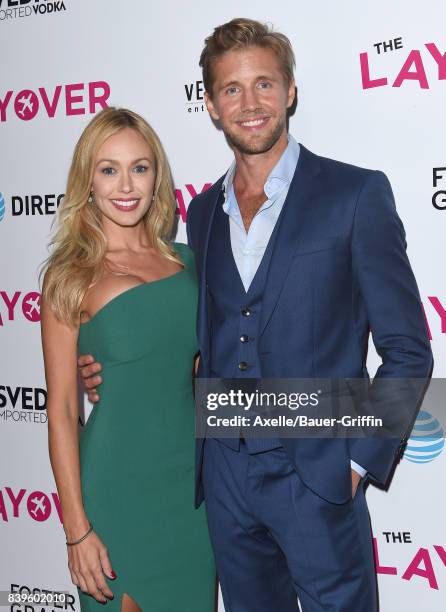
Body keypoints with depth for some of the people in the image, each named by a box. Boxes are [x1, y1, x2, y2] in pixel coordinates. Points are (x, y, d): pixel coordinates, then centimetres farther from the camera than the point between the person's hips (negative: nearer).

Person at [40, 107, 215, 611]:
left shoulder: (186, 261, 4)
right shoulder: (70, 277, -8)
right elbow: (61, 410, -8)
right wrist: (76, 529, -10)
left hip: (195, 480, 4)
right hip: (120, 489, -4)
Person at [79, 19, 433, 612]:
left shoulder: (357, 193, -8)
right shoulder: (203, 211, 9)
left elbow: (407, 349, -6)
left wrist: (359, 461, -11)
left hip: (315, 474, -5)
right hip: (225, 473, 5)